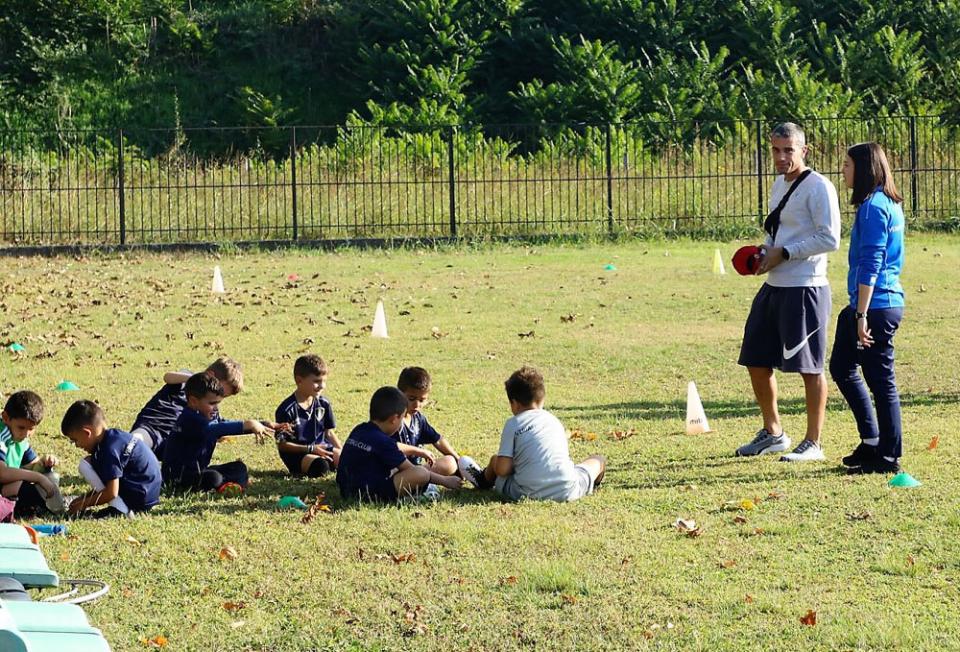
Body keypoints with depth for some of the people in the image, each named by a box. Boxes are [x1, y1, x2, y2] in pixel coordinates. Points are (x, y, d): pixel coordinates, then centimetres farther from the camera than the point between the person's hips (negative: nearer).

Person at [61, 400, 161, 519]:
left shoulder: (110, 449, -20)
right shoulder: (115, 435, 9)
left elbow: (111, 493, -22)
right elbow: (108, 482, 19)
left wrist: (84, 503, -8)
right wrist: (85, 498, 15)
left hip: (138, 498, -10)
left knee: (85, 465, -9)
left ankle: (121, 509, -15)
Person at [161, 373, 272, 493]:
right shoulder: (190, 420, -24)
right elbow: (211, 429, -40)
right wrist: (247, 425, -45)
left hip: (198, 470, 10)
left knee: (239, 467, 12)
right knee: (214, 478, -35)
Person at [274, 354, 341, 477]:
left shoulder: (323, 403, 4)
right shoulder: (287, 409, -14)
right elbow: (281, 444, -12)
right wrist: (311, 449, -18)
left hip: (320, 447, 6)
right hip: (297, 453, -6)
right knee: (320, 467, -35)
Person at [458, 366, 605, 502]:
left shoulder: (513, 423, 1)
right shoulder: (555, 421, 14)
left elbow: (502, 469, -5)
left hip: (528, 494, -2)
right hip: (567, 493, 2)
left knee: (495, 460, 26)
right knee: (599, 459, 26)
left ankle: (483, 480, 57)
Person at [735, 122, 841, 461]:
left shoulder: (818, 187, -12)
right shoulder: (780, 185, 16)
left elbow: (830, 239, -18)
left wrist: (784, 253, -17)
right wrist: (764, 251, 7)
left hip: (804, 288, -9)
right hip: (774, 286, 9)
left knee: (809, 367, -2)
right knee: (756, 360, 13)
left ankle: (813, 443, 6)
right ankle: (772, 433, 28)